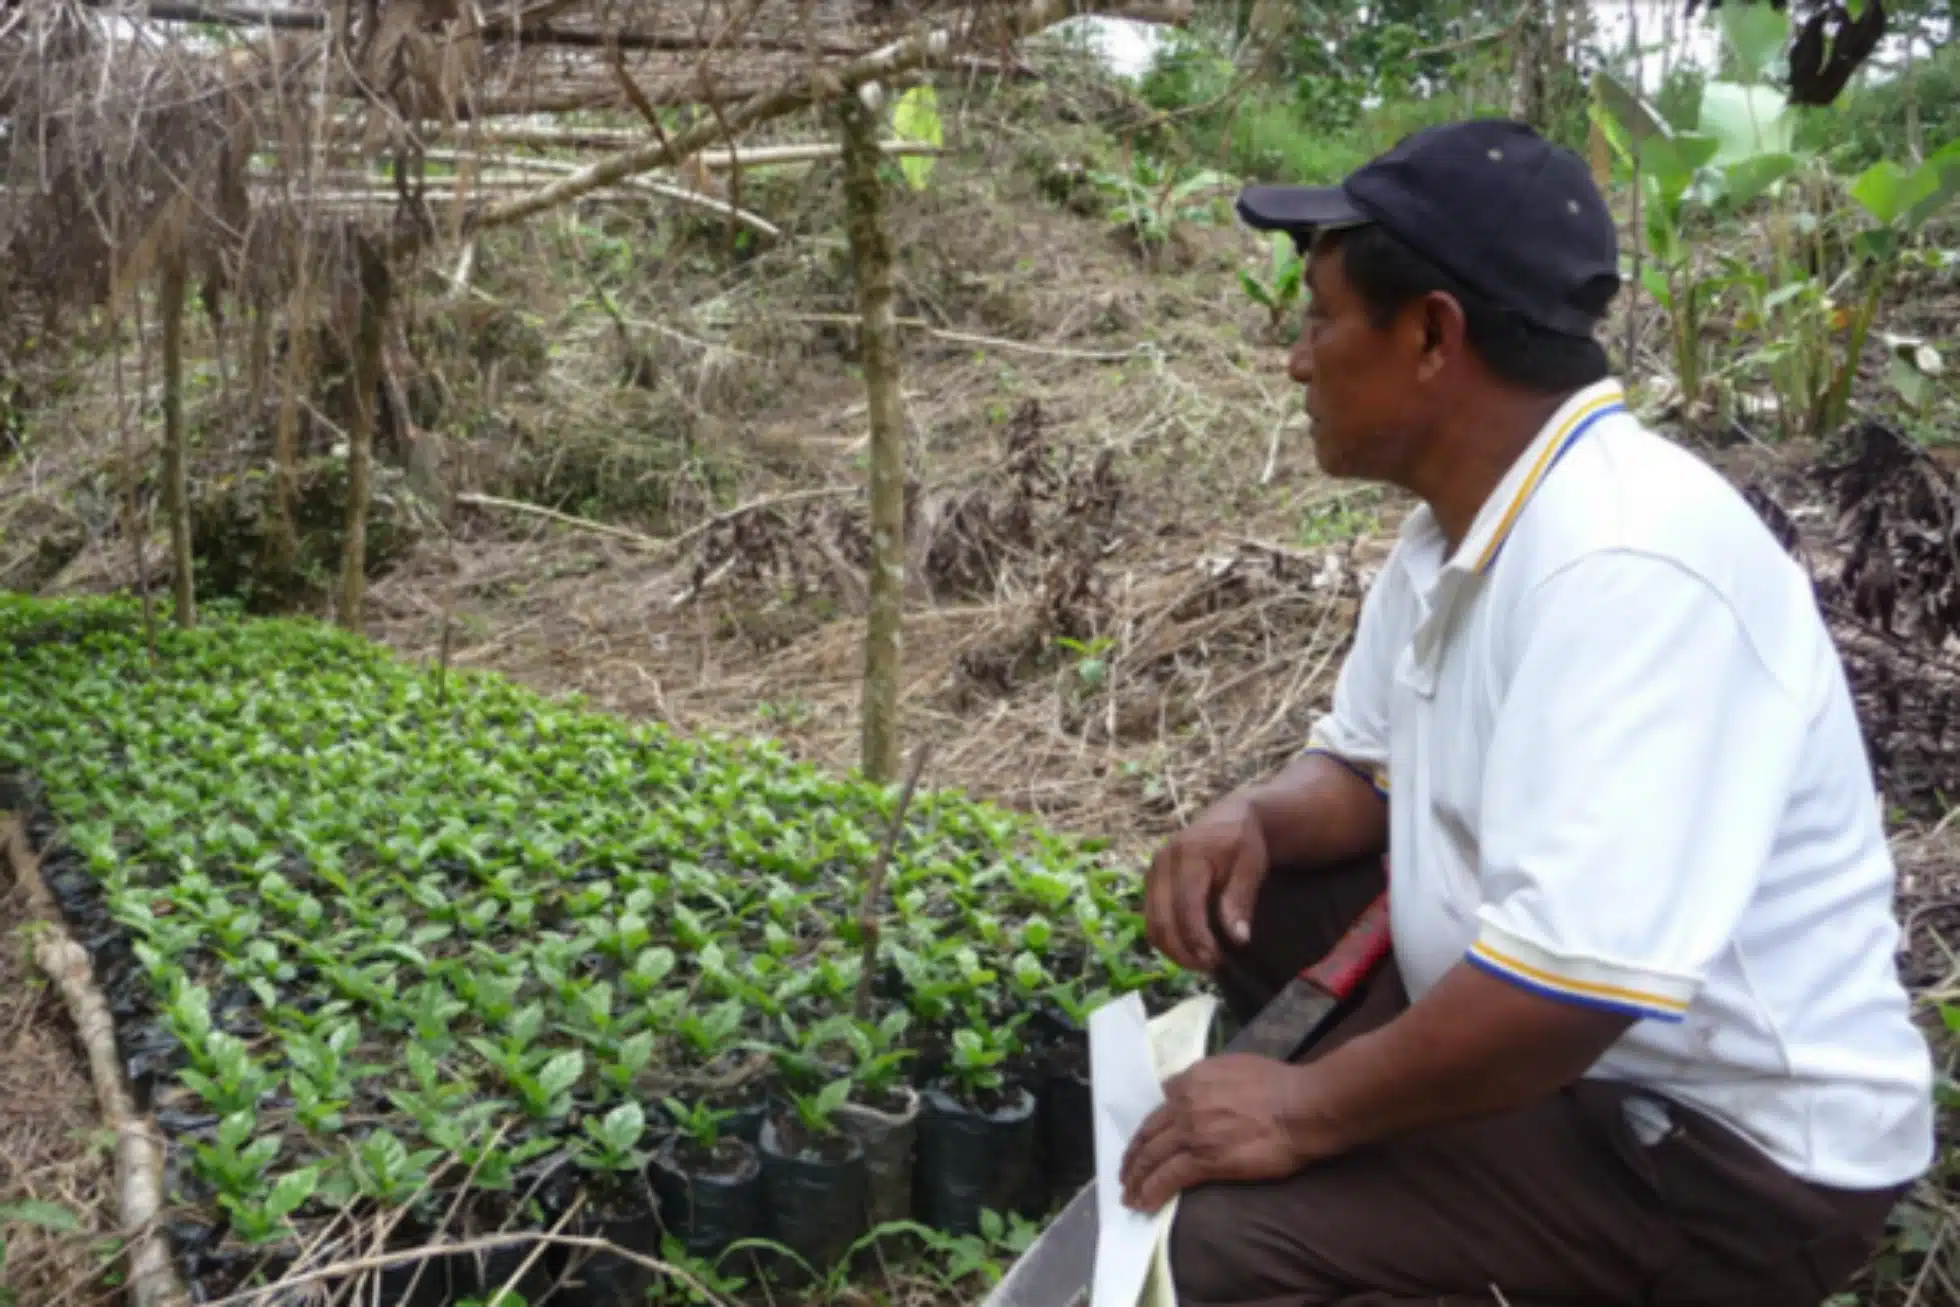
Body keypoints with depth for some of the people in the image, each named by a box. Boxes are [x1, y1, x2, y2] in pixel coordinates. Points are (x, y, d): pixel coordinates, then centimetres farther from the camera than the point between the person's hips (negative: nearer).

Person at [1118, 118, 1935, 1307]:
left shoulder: (1626, 560, -29)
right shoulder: (1461, 525, 1)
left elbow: (1577, 980, -36)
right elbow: (1363, 768, 13)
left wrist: (1307, 1108, -22)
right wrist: (1252, 821, -9)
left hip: (1733, 1142, -9)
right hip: (1544, 1024, 9)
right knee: (1240, 892, 8)